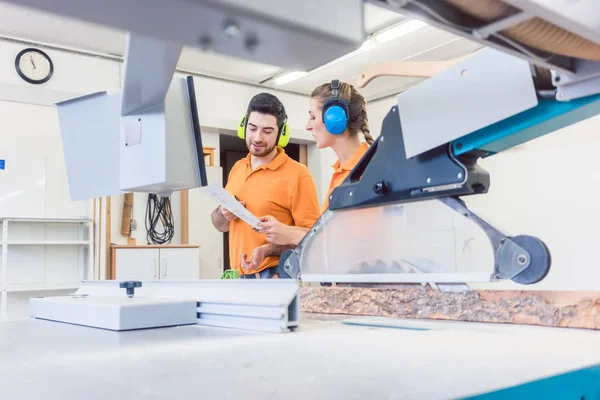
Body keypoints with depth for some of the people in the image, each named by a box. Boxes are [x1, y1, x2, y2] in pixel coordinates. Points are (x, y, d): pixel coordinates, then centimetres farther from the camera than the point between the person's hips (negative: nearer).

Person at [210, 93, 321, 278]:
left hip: (278, 277, -5)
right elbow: (220, 225, 19)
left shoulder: (297, 175, -12)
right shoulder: (237, 168, 9)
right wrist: (223, 214, -2)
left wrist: (267, 250, -24)